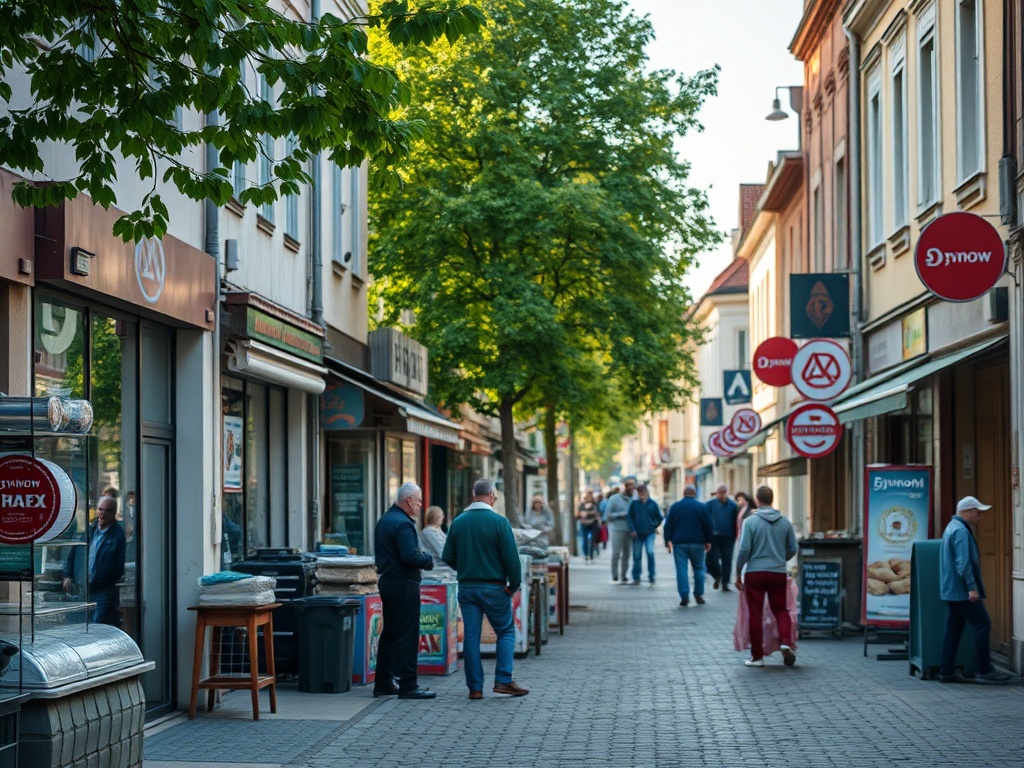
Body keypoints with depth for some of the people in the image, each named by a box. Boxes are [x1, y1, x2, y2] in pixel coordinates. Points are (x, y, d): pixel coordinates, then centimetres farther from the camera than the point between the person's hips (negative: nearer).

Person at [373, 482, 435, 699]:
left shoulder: (384, 520, 15)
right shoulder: (402, 524, -17)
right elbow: (410, 556, -27)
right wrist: (428, 560, -8)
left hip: (387, 581, 10)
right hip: (403, 584, -10)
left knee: (389, 633, 15)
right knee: (407, 635, -7)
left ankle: (383, 683, 20)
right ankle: (407, 685, -6)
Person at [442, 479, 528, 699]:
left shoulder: (458, 522, 3)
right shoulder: (498, 522, -11)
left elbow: (448, 557, 6)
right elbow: (511, 557, -12)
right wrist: (514, 584, 0)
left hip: (466, 587, 4)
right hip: (493, 588, -4)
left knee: (471, 637, 6)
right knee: (506, 632, 9)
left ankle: (475, 687, 5)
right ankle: (503, 680, -2)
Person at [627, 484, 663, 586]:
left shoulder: (653, 504, 0)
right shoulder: (634, 504, 1)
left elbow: (660, 517, 12)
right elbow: (629, 517, 2)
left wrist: (655, 526, 9)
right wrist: (632, 530, -7)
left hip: (649, 534, -1)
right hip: (637, 534, 1)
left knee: (650, 553, -19)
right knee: (637, 556, 6)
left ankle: (651, 577, -9)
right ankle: (636, 578, 17)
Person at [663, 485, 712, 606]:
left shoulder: (674, 507, 4)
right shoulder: (701, 507, 2)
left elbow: (668, 525, 2)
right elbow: (708, 525, 3)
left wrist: (668, 540, 7)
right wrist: (708, 541, 10)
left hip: (679, 543, 0)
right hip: (697, 543, 0)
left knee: (681, 569, -2)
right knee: (698, 568, 12)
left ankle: (684, 596, -10)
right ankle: (698, 595, 11)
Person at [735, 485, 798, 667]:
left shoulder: (750, 521, -8)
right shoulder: (785, 522, 3)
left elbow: (744, 550, -11)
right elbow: (793, 549, 8)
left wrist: (738, 574, -1)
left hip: (755, 573, -2)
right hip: (779, 573, 3)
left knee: (755, 614, 5)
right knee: (780, 609, 15)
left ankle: (757, 656, 8)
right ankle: (787, 642, -9)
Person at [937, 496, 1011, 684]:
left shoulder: (952, 527, 19)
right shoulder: (961, 531, -14)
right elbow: (963, 563, -22)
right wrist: (972, 587, -24)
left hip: (951, 591, 10)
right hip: (962, 591, -10)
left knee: (954, 629, 9)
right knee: (982, 624, -8)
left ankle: (946, 671, 9)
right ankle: (983, 670, -8)